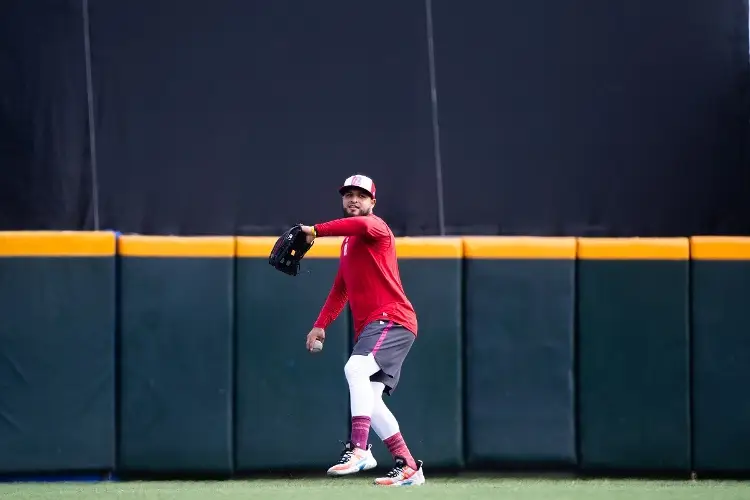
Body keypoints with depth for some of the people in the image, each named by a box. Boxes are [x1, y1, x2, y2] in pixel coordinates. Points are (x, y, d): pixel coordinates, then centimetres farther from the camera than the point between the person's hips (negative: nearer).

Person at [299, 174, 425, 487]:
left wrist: (315, 231, -21)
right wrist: (321, 325, 19)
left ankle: (358, 450, -41)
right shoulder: (348, 243, 25)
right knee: (368, 399, 2)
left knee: (355, 368, -31)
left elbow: (361, 224, -29)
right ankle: (408, 467, 6)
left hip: (392, 320, -10)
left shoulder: (376, 227, -3)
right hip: (368, 328, 10)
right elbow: (340, 290, 29)